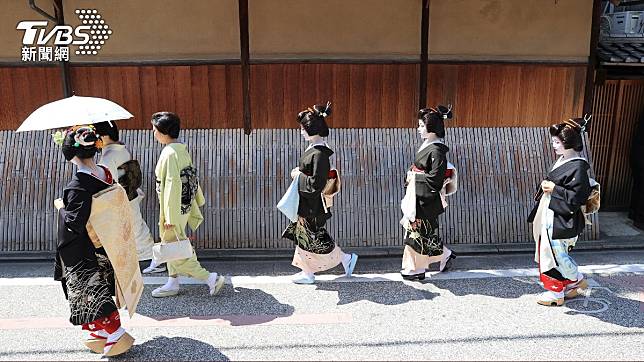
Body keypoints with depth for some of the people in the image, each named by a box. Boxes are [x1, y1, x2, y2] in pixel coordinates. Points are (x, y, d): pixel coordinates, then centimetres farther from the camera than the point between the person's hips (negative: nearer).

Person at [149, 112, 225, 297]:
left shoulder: (169, 153, -21)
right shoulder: (182, 149, 5)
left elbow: (173, 184, -24)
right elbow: (192, 177, 13)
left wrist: (170, 216, -21)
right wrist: (198, 199, 22)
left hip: (175, 208, -9)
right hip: (185, 205, 9)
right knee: (171, 245, 20)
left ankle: (211, 278, 2)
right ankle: (173, 283, 30)